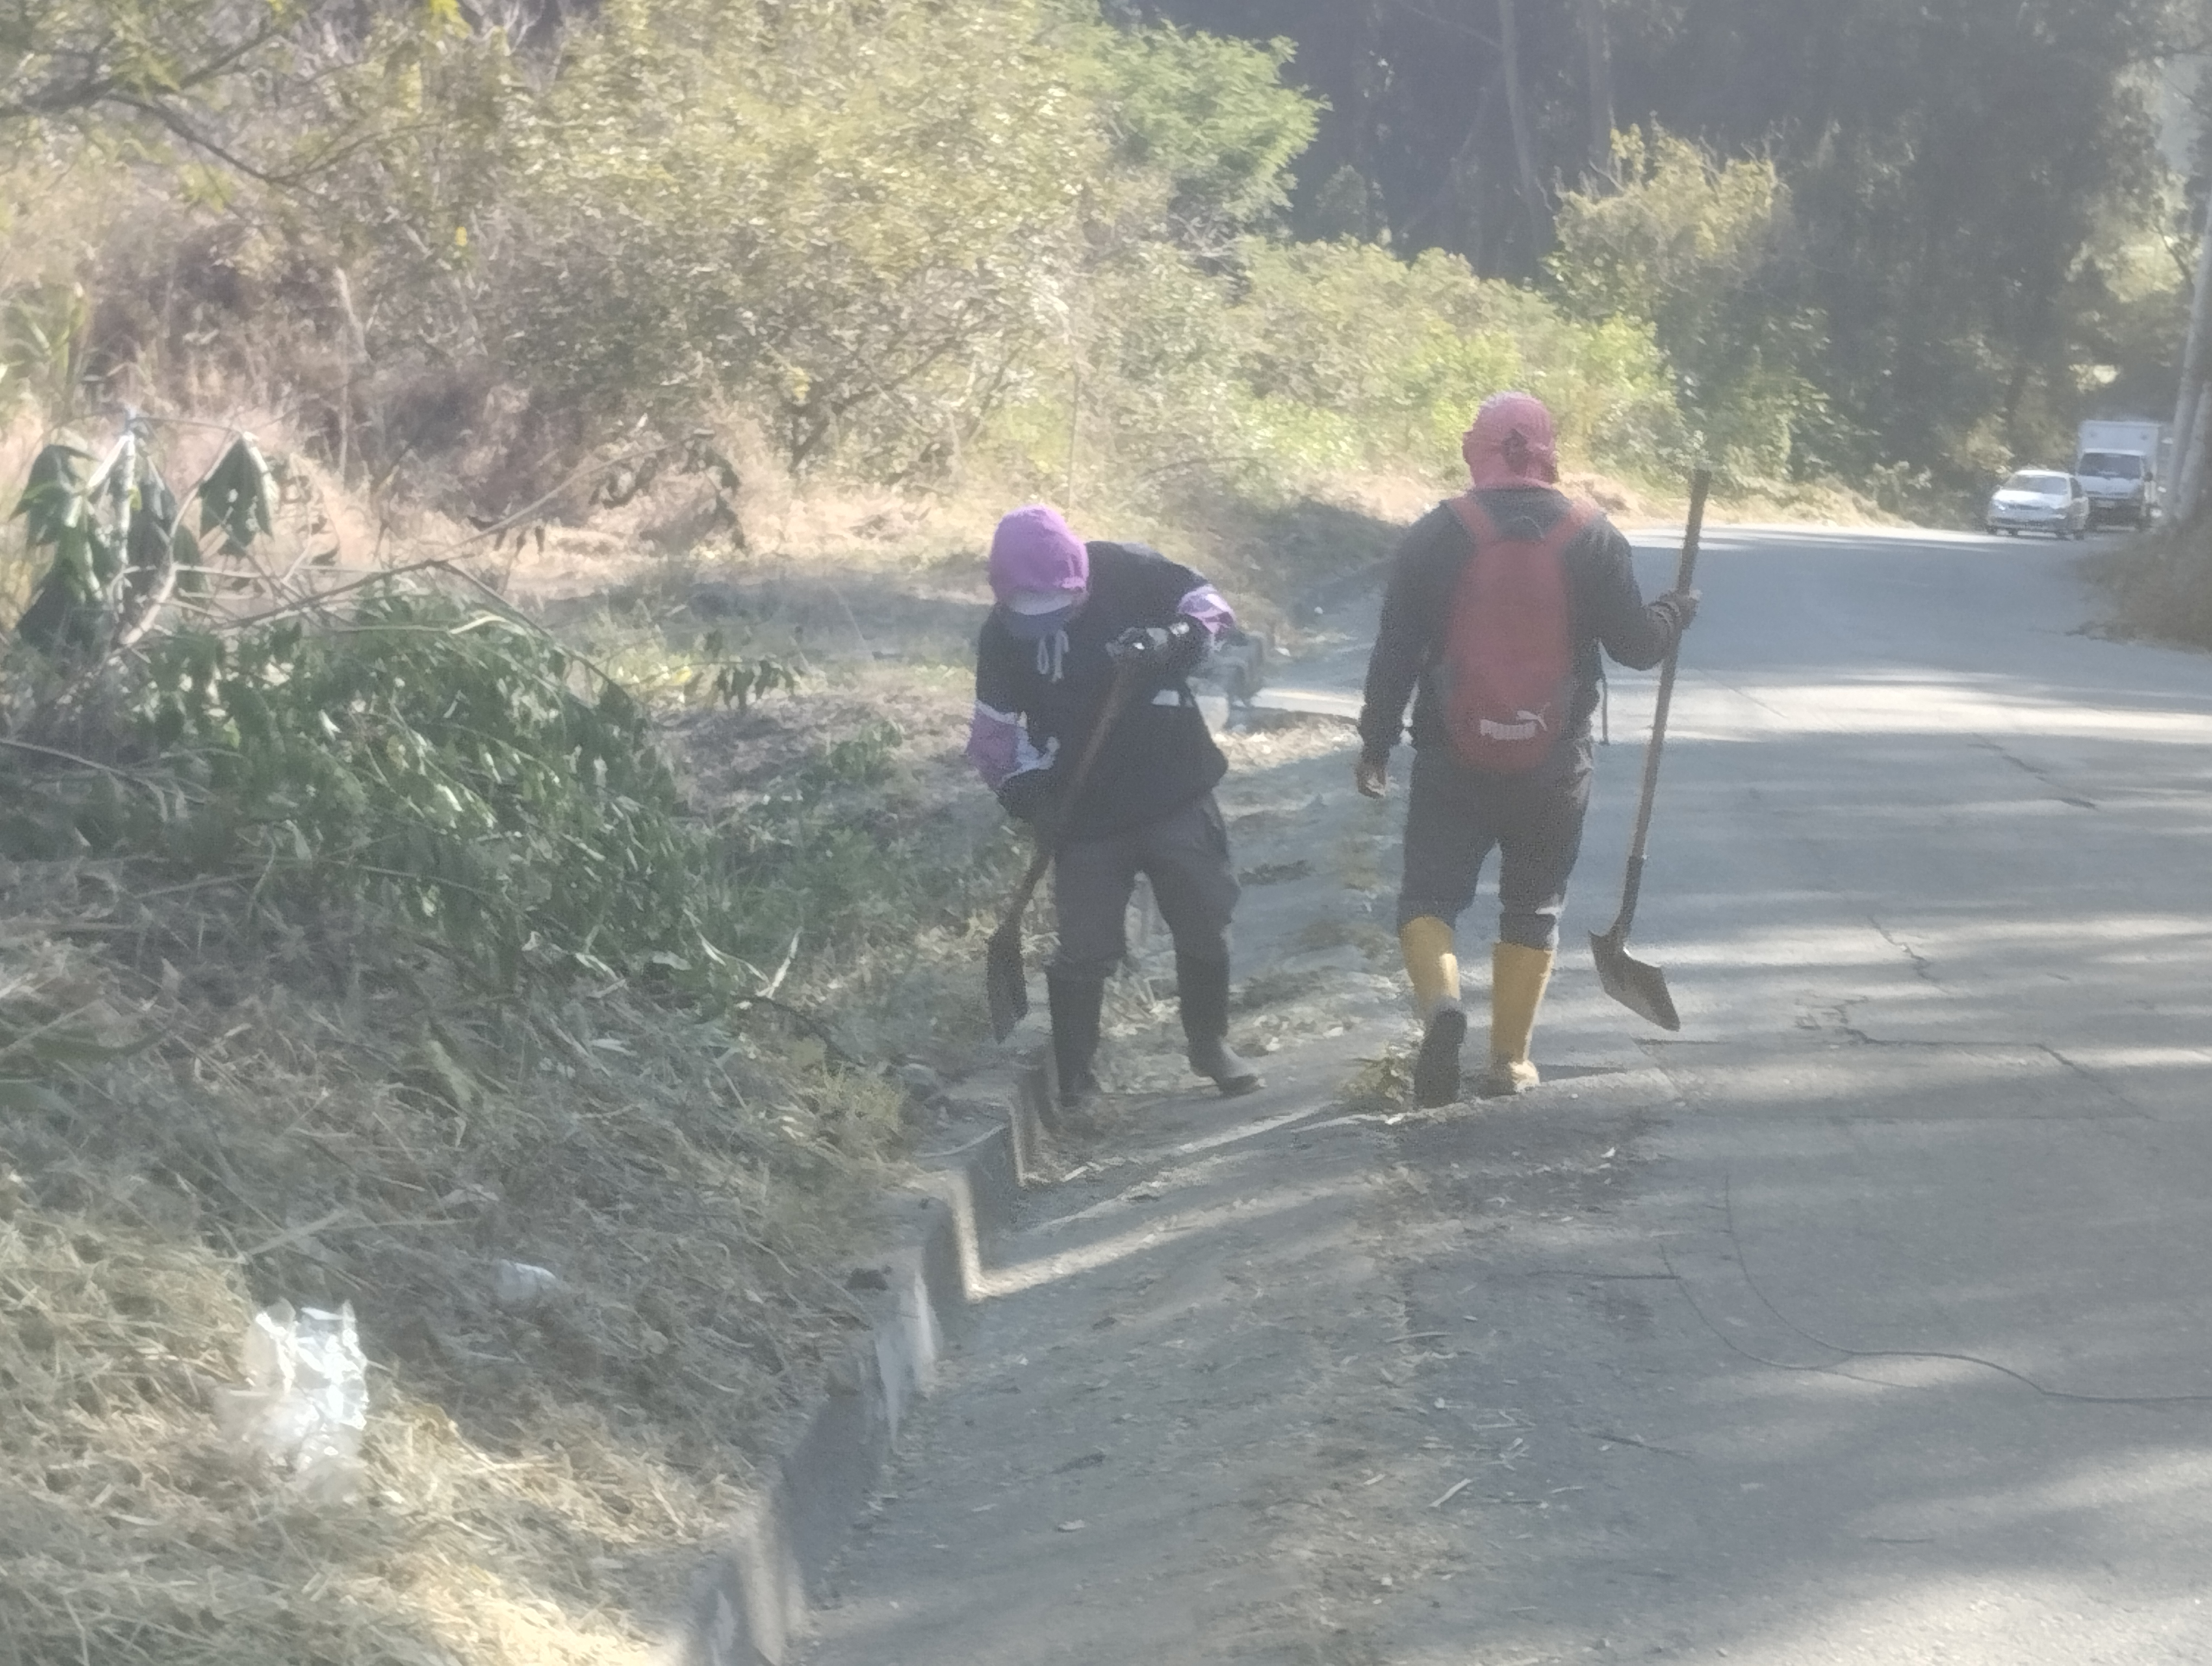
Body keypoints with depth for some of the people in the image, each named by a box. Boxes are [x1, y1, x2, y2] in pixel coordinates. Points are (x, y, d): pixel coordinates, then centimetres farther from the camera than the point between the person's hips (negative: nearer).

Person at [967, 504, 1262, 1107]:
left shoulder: (1130, 572, -14)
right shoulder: (1003, 635, -10)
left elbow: (1211, 606, -3)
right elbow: (996, 731, 0)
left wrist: (1172, 642, -22)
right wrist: (1023, 790, -14)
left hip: (1178, 792, 1)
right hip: (1087, 814, -1)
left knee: (1205, 927, 13)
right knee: (1085, 951, 3)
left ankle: (1210, 1044, 35)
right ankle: (1075, 1081, 18)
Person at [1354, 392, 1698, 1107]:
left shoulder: (1435, 535, -3)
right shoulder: (1593, 536, -2)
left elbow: (1395, 652, -2)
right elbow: (1637, 644, 0)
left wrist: (1376, 744, 6)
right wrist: (1679, 609, 21)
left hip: (1454, 759, -1)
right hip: (1555, 765, 1)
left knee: (1429, 895, 4)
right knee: (1534, 908, 15)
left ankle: (1439, 1000, -25)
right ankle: (1510, 1060, 17)